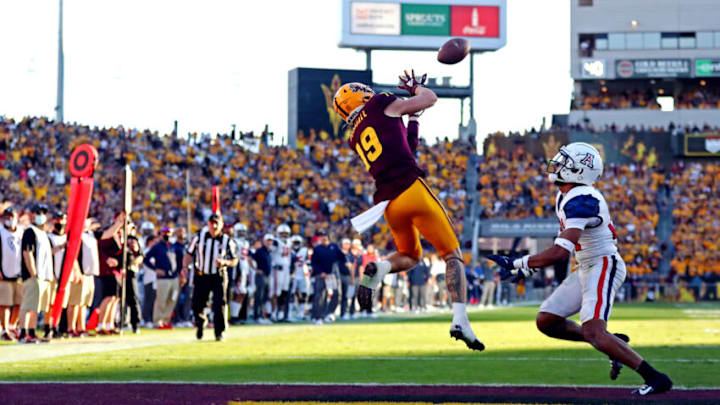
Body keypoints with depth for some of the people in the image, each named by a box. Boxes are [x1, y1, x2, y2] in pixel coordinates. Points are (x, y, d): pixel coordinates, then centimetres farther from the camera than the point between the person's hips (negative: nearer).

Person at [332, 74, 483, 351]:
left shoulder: (356, 139, 22)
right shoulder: (379, 105, 6)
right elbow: (430, 99, 13)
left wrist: (412, 118, 34)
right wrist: (417, 88, 33)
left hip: (388, 203, 6)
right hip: (411, 189, -6)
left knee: (410, 255, 29)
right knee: (452, 255, 2)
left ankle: (378, 269, -6)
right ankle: (460, 320, -16)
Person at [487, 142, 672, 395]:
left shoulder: (580, 201, -23)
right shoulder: (565, 198, 10)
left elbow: (561, 252, -29)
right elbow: (564, 245, 20)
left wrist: (518, 265, -24)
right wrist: (527, 268, 14)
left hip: (604, 267, -10)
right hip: (587, 270, 10)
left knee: (593, 332, -24)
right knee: (546, 321, 8)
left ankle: (655, 378, -18)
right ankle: (614, 344, 16)